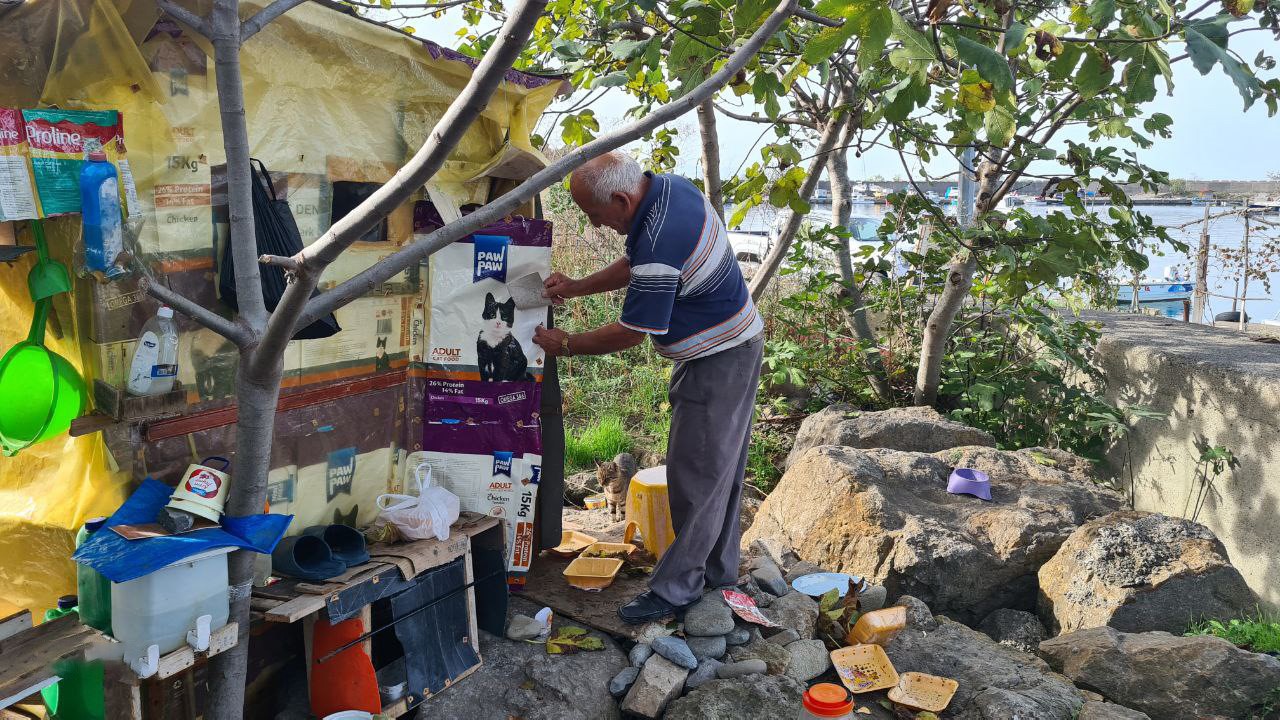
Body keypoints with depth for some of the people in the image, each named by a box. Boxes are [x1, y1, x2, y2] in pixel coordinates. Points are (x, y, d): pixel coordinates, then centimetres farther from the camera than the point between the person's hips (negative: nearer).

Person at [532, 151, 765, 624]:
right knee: (719, 470, 18)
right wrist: (576, 288, 8)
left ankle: (675, 589, 8)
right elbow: (634, 265, 16)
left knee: (695, 475, -3)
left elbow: (630, 334, -21)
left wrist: (565, 345, -8)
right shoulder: (668, 186, 0)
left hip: (718, 362, -11)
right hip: (730, 346, 11)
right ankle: (719, 574, 30)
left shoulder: (660, 244, -31)